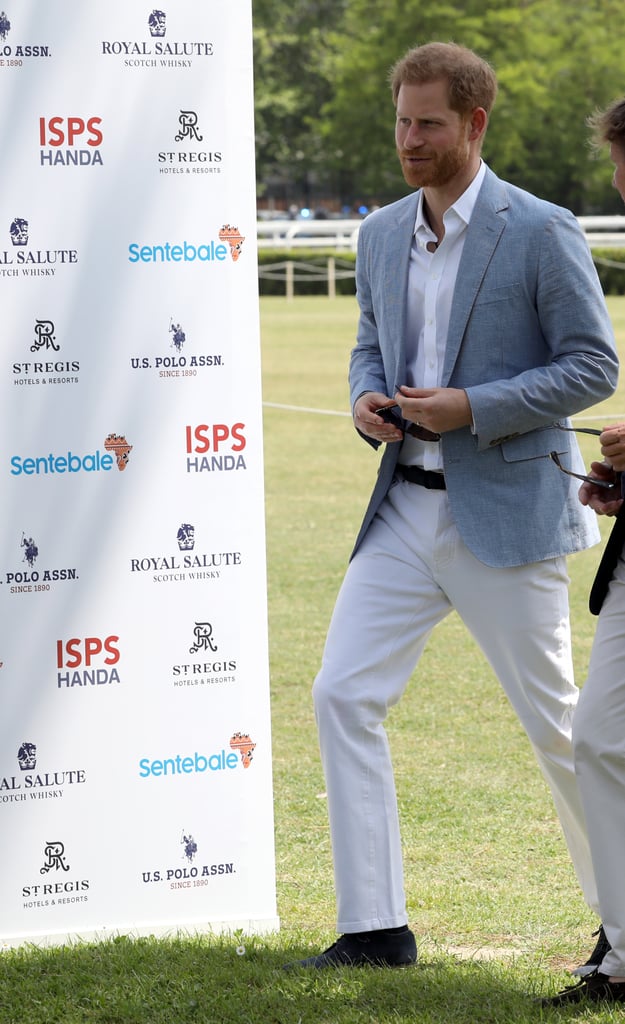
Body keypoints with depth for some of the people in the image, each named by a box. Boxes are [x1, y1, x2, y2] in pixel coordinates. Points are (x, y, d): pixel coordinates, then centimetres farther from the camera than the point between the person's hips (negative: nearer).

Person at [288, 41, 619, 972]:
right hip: (407, 506, 6)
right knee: (343, 693, -5)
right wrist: (367, 399, -1)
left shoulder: (541, 232, -9)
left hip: (507, 511, -6)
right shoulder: (381, 235, 10)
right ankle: (375, 927, 1)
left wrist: (473, 407, -18)